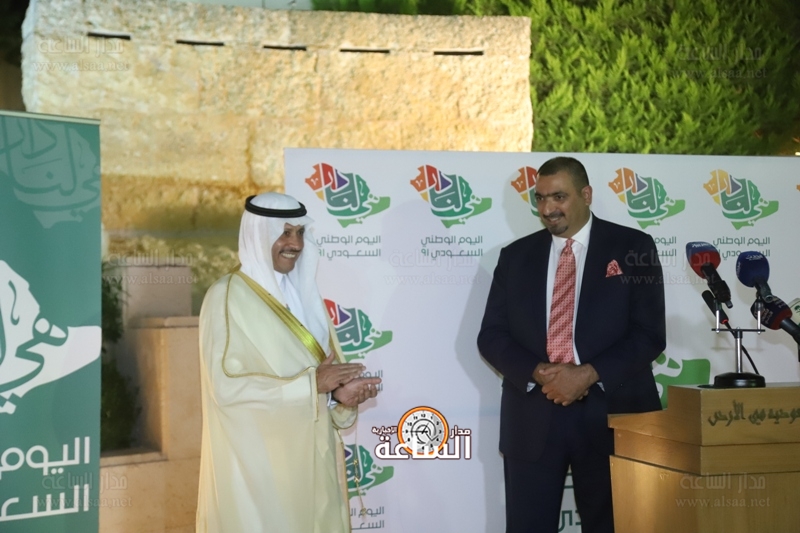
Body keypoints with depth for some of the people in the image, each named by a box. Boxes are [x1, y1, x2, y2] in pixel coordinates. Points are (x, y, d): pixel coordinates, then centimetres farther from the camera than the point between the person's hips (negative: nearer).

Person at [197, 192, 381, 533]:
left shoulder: (303, 293, 11)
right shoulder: (227, 298, -10)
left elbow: (321, 366, 12)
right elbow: (226, 387, -18)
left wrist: (338, 394, -11)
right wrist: (311, 383, -20)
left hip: (307, 456, 6)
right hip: (255, 460, -6)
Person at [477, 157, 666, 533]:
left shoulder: (633, 248, 1)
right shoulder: (516, 256, 9)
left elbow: (650, 333, -5)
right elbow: (491, 336, 4)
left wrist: (589, 374, -17)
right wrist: (539, 373, -13)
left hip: (610, 414, -1)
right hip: (532, 418, 2)